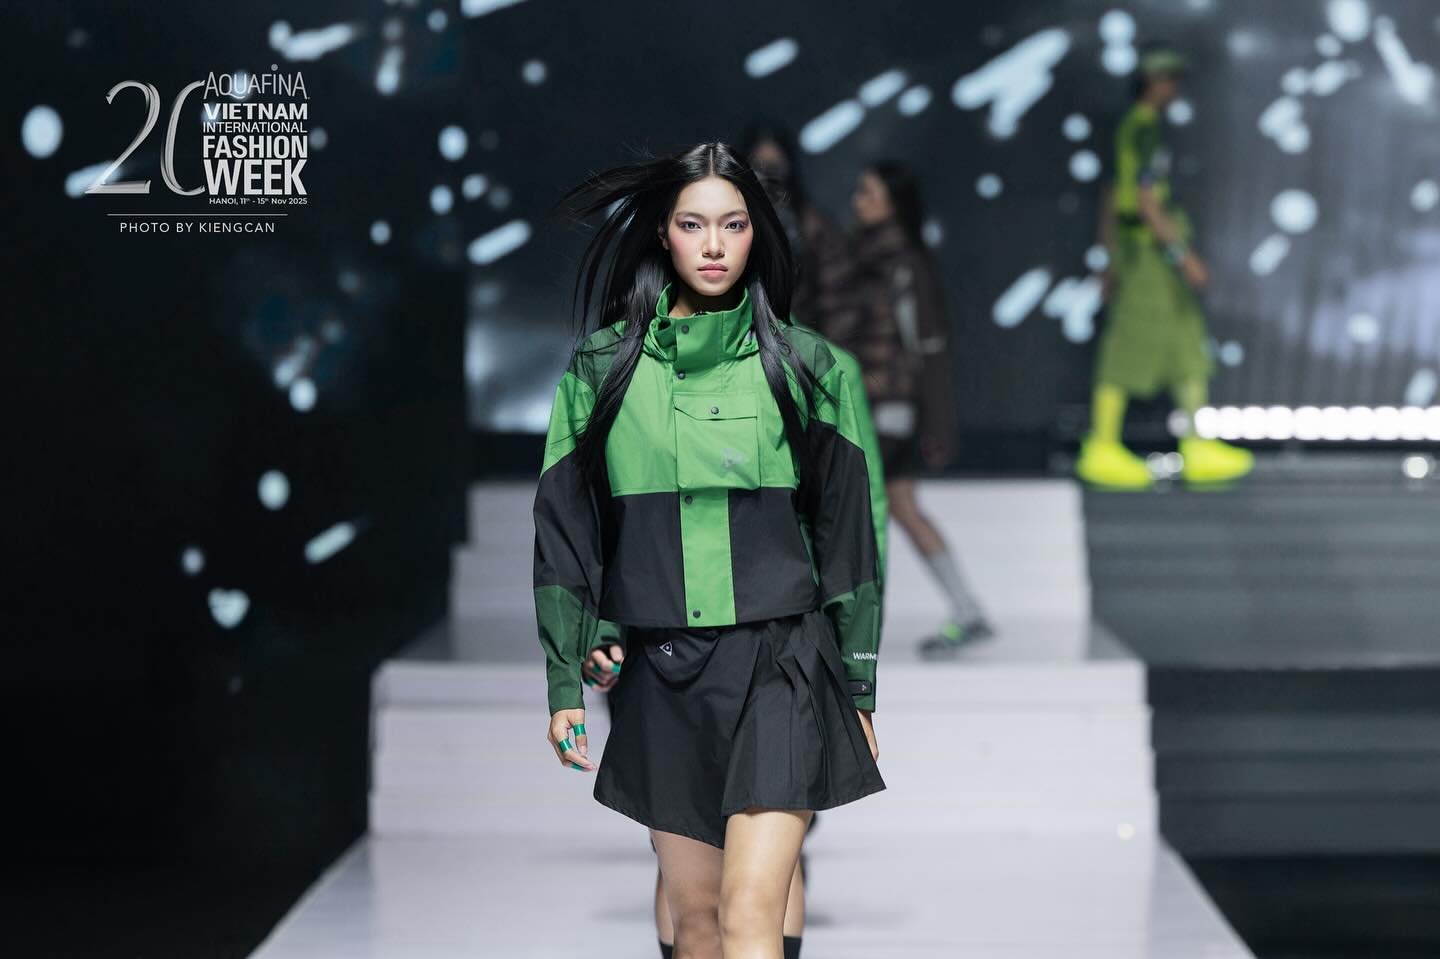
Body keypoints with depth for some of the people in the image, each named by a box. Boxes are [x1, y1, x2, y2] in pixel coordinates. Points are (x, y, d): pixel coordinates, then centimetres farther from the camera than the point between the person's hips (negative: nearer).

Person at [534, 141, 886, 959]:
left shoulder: (806, 367, 2)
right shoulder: (602, 368, 5)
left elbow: (849, 533, 6)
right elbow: (566, 533, 8)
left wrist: (860, 691, 5)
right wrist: (563, 685, 4)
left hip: (780, 666, -2)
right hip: (662, 671, 2)